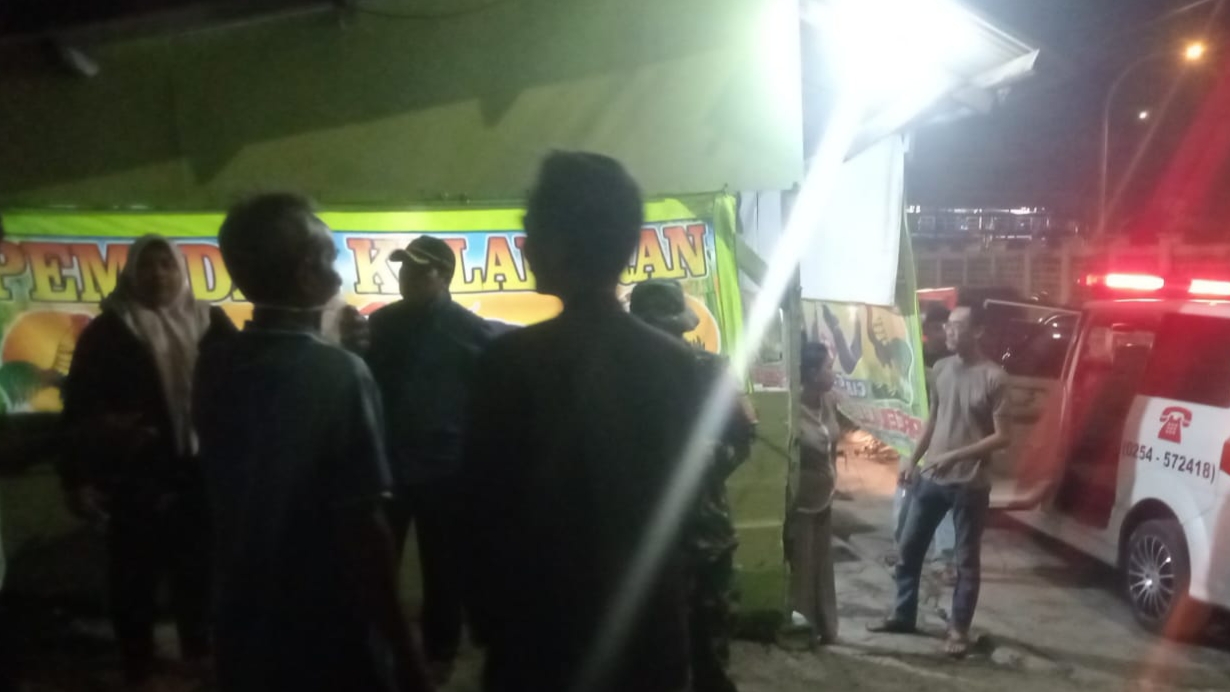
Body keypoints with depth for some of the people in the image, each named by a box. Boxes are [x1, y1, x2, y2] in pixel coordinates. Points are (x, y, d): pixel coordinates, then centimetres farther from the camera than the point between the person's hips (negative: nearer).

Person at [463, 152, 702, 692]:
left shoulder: (513, 360, -16)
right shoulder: (676, 361, -2)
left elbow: (485, 505, -10)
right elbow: (682, 492, 8)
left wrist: (490, 619, 4)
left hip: (543, 637, -4)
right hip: (652, 632, 4)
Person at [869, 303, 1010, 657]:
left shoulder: (993, 377, -13)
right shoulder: (941, 369, 5)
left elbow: (1001, 437, -14)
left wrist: (956, 455, -21)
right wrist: (914, 460, 11)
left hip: (970, 483, -6)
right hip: (930, 477, 6)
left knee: (966, 560, 6)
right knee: (909, 547, 12)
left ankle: (959, 629, 19)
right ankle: (903, 615, 27)